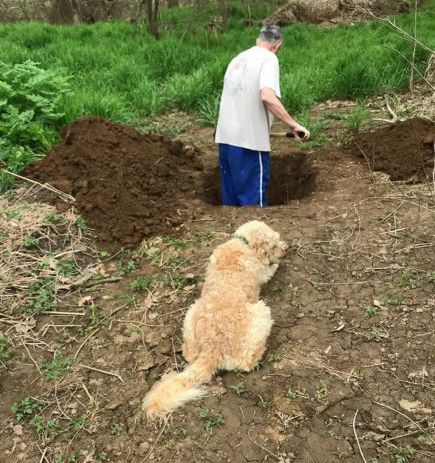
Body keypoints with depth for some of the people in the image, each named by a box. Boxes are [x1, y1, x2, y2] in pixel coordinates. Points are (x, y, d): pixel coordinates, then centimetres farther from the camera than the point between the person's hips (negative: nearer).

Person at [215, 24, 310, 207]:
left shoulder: (238, 58, 17)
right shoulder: (269, 59, -6)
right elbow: (267, 97, -24)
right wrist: (294, 125, -18)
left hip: (225, 136, 7)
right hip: (249, 139, -7)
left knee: (231, 196, 15)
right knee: (253, 198, 0)